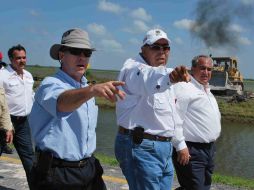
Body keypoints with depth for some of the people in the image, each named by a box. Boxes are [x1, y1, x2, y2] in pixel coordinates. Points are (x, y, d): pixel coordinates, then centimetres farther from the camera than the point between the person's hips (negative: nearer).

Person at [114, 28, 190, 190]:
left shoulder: (161, 74, 18)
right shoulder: (134, 68, -13)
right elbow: (147, 80, -39)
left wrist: (180, 143, 25)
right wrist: (169, 77, -60)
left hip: (164, 147, 9)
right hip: (141, 147, -9)